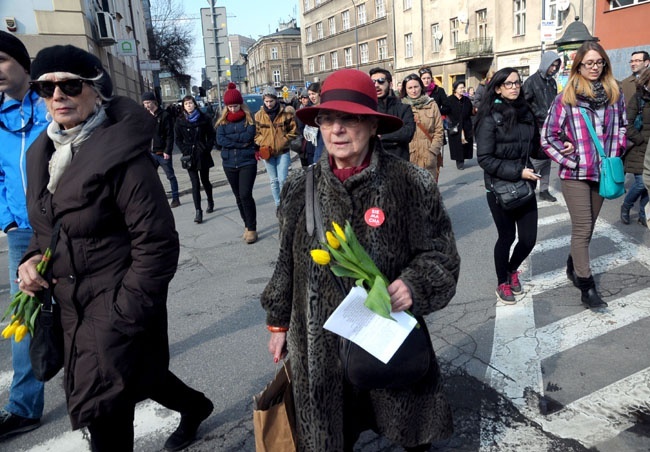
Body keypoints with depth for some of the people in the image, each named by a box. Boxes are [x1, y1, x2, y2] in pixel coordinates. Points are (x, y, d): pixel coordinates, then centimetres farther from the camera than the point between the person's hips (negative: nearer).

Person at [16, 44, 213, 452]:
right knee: (138, 373, 26)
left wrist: (121, 320, -20)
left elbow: (157, 246, -20)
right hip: (70, 307, 8)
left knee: (106, 418, 2)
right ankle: (195, 405, 55)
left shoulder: (120, 153, -19)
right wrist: (33, 259, -2)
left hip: (116, 311, -8)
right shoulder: (43, 152, 5)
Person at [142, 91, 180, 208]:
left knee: (170, 176, 5)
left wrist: (167, 151, -16)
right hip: (150, 153, 6)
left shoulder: (164, 115, -7)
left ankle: (175, 198, 14)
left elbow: (170, 135, -11)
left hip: (163, 153, -5)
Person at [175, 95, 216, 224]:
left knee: (205, 180, 12)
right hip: (189, 156, 0)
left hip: (203, 155, 0)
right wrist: (185, 151, -5)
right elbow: (178, 140, 6)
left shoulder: (204, 119, 0)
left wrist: (207, 148, -5)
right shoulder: (180, 121, 2)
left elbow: (211, 135, 4)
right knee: (195, 183, -4)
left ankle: (210, 202, 37)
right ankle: (198, 211, -3)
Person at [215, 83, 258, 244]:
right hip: (229, 164, 4)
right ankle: (247, 225, 25)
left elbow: (249, 136, -15)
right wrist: (240, 143, -14)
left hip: (247, 162, -4)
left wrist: (230, 137, -10)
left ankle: (252, 229, 0)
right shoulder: (222, 120, 7)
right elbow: (219, 140, -7)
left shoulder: (248, 118, 0)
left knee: (245, 195, -12)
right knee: (238, 197, 11)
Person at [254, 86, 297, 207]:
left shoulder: (286, 112, -4)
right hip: (267, 152, 2)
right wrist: (262, 144, -9)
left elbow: (293, 131, 1)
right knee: (274, 181, 10)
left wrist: (282, 142, -8)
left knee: (282, 180, -6)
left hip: (283, 152, -2)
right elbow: (256, 133, 6)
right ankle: (278, 204, 21)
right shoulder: (259, 115, 2)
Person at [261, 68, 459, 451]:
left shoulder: (411, 184, -12)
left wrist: (414, 285, -24)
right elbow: (288, 262, 7)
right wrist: (279, 322, 13)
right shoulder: (300, 189, -3)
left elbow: (441, 254, -5)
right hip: (320, 344, 2)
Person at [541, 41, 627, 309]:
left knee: (587, 227, 15)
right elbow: (548, 137, -7)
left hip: (602, 173, 5)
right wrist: (570, 161, -10)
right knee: (583, 229, -4)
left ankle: (574, 265, 36)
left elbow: (621, 125, 20)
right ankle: (586, 286, 3)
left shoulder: (615, 95, 6)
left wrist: (616, 152, 6)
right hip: (575, 175, -5)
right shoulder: (566, 99, -7)